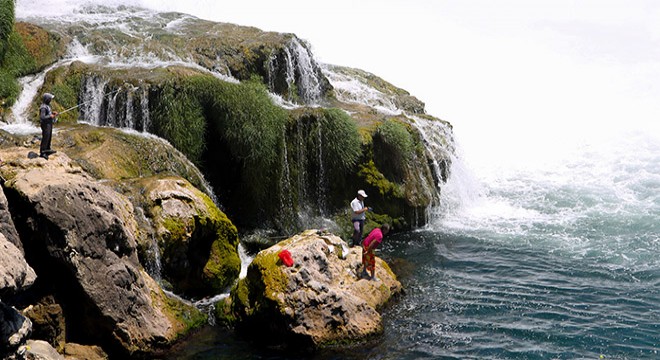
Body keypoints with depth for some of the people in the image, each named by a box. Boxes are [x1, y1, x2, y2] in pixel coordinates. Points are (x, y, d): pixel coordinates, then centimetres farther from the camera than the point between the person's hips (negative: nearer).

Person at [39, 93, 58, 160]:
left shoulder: (47, 105, 8)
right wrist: (50, 116, -19)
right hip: (46, 124, -10)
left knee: (49, 137, 19)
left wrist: (53, 112, 6)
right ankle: (42, 153, 0)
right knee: (45, 138, -6)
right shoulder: (43, 107, -23)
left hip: (49, 124, 10)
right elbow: (42, 117, -27)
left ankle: (48, 150, 32)